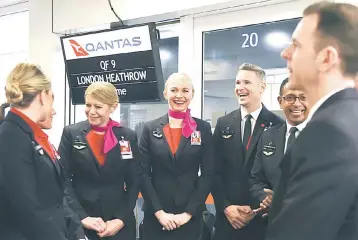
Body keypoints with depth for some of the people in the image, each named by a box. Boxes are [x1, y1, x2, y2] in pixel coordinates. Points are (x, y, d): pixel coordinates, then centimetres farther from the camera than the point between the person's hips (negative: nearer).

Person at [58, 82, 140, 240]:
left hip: (119, 224, 1)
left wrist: (121, 219, -7)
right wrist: (82, 217, -13)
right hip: (81, 223, -1)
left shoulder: (128, 136, 1)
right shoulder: (71, 134, -2)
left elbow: (134, 183, 3)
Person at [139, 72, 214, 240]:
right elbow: (143, 174, -1)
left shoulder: (203, 129, 1)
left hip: (190, 217, 0)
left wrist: (188, 213, -9)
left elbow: (207, 174, -2)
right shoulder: (150, 129, 1)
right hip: (155, 216, 0)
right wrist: (159, 212, -9)